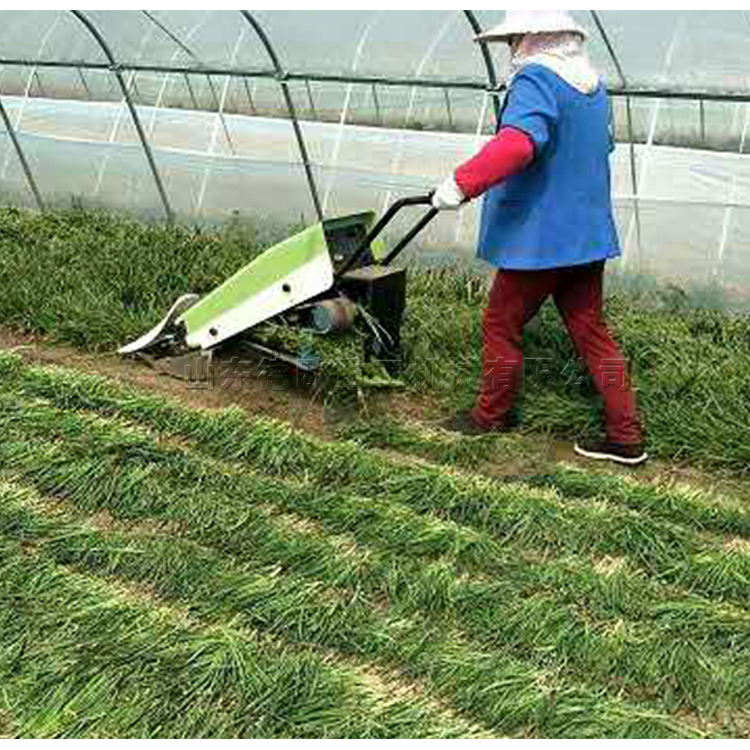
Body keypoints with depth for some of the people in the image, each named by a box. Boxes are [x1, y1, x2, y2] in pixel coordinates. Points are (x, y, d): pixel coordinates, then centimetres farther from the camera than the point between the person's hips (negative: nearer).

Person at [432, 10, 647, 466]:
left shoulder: (535, 81, -15)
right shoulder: (593, 86, 13)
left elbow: (517, 142, -35)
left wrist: (461, 184, -37)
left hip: (537, 238, -8)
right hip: (588, 237, 8)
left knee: (502, 327, 10)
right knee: (592, 334, 12)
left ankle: (491, 417, 26)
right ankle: (627, 438, 13)